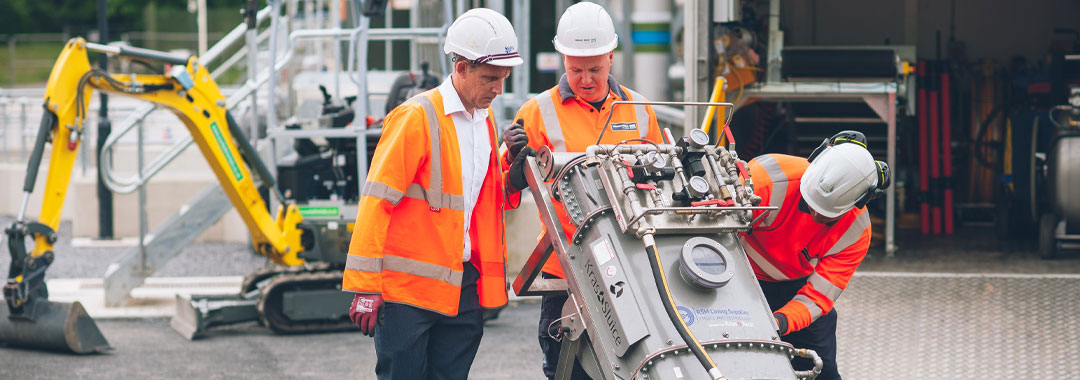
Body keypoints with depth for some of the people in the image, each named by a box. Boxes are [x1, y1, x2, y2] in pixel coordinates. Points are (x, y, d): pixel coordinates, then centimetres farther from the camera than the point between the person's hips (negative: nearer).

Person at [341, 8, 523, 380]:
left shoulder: (485, 122, 14)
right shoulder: (417, 118, -10)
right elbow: (376, 202, -13)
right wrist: (365, 287, -16)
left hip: (463, 286, 7)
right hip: (409, 286, -7)